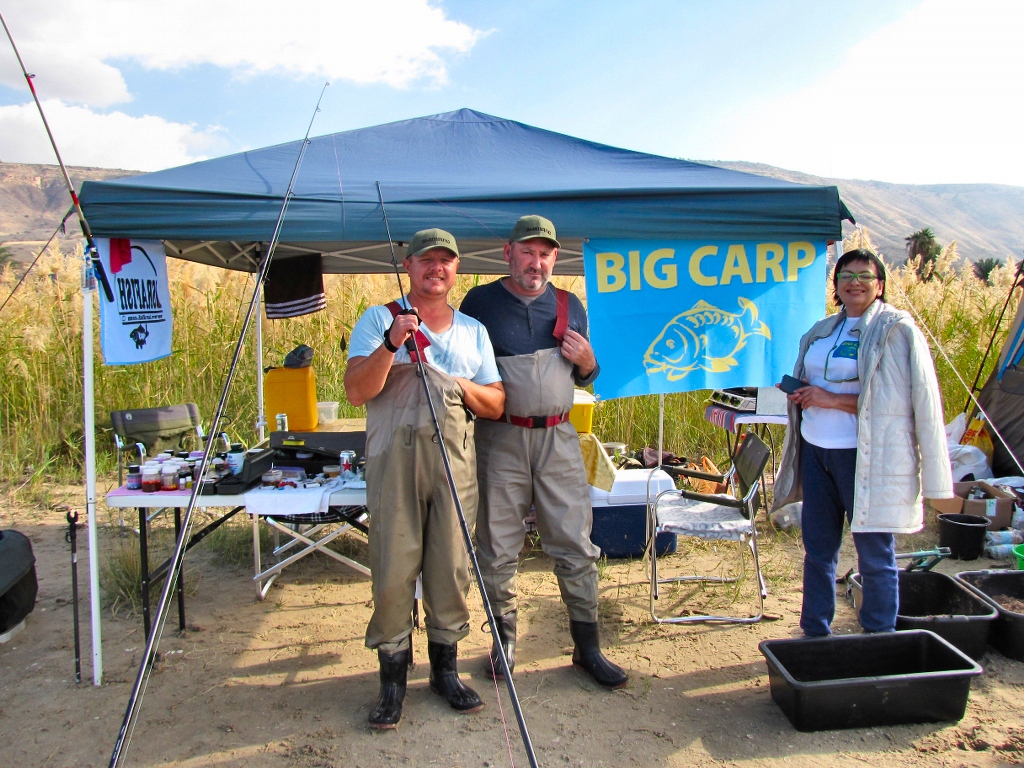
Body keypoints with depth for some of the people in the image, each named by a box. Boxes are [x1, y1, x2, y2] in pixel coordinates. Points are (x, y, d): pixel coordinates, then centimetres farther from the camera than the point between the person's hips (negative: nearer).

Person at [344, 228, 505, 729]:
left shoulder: (473, 331, 17)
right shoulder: (379, 320, 7)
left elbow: (497, 405, 16)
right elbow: (356, 392, -6)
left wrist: (464, 388, -2)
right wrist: (391, 344, -17)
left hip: (455, 457, 3)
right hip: (394, 455, -3)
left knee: (452, 566, 6)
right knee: (393, 568, -3)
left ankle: (445, 668, 23)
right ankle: (393, 677, 13)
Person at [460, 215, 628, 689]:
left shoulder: (570, 306, 11)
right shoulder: (479, 303, 2)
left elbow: (585, 378, 20)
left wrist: (586, 361, -3)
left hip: (558, 438, 2)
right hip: (499, 440, -2)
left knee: (576, 546, 4)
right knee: (498, 549, 6)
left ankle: (587, 647, 18)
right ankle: (505, 638, 26)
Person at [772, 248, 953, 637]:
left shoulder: (895, 330, -7)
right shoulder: (822, 331, 14)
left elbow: (898, 400, -16)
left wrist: (833, 400, -19)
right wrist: (802, 395, 3)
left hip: (865, 457, -7)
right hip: (816, 451, 7)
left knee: (874, 554, 4)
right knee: (818, 549, 14)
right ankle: (814, 634, 28)